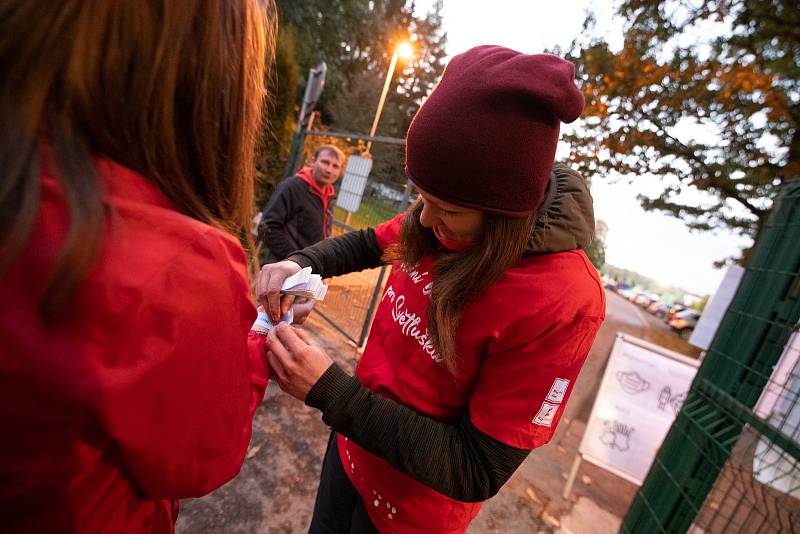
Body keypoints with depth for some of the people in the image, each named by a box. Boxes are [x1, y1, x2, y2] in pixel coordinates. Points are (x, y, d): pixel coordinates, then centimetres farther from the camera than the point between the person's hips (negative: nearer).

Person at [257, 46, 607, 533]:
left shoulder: (561, 302, -32)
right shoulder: (437, 222, -15)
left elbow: (476, 474, -26)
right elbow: (369, 245, 5)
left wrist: (331, 392, -32)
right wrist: (300, 264, -15)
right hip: (354, 441, 5)